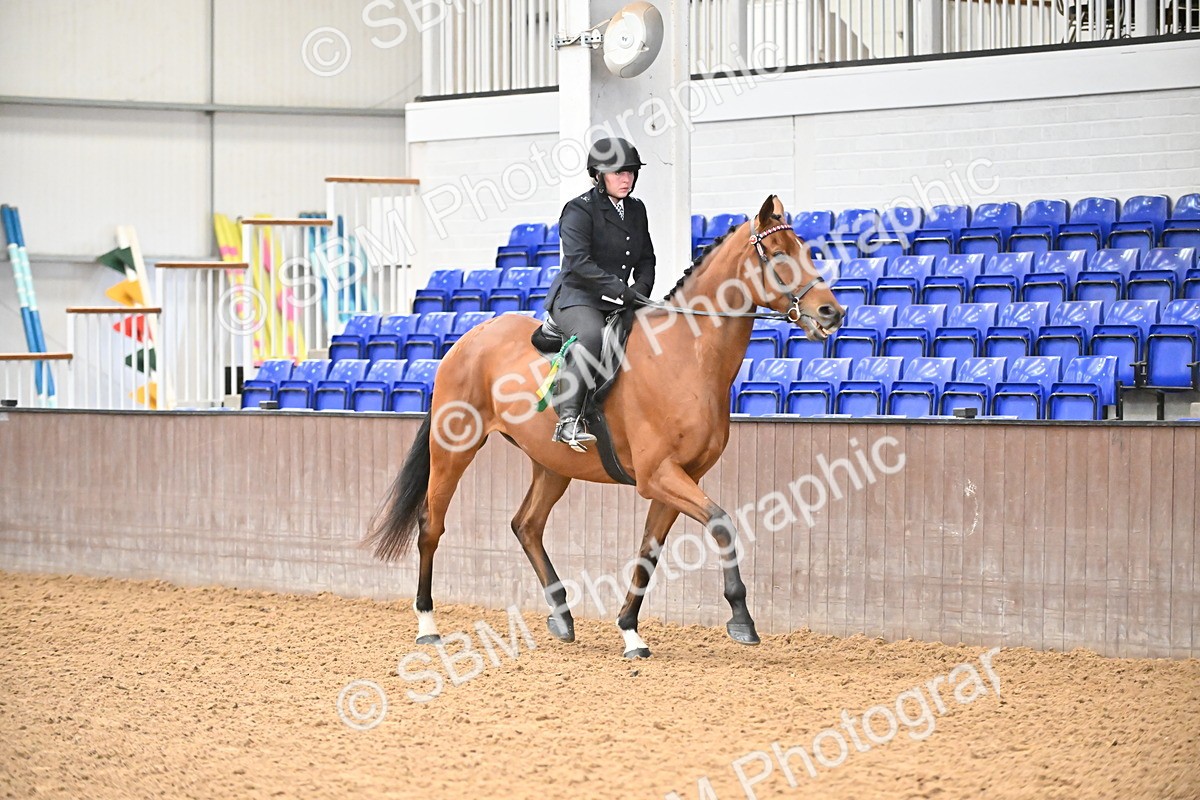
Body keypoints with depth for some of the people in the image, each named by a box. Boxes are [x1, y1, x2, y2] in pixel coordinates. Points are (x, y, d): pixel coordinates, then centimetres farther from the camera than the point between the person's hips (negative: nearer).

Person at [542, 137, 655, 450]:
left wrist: (640, 290, -2)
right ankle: (569, 418, -41)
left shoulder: (636, 210, 15)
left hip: (617, 305, 8)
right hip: (576, 298, -8)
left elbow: (646, 260, 19)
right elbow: (579, 261, -20)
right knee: (591, 335, -38)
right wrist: (620, 290, -25)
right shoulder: (580, 211, -8)